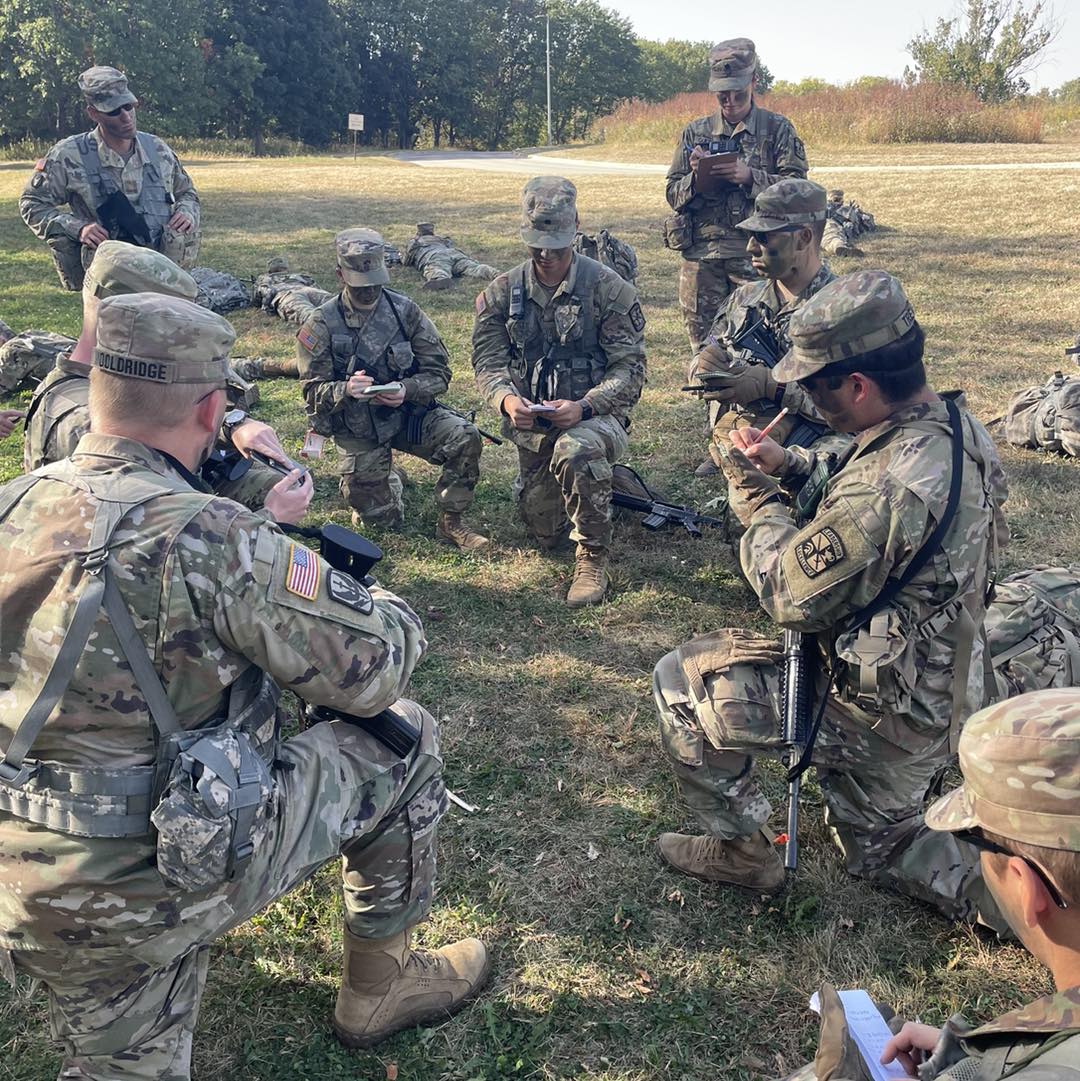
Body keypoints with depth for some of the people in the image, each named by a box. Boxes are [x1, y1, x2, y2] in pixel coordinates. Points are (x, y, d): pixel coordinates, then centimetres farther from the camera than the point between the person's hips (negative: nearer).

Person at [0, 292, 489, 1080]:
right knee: (403, 740, 11)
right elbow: (374, 670, -18)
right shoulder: (206, 536, -24)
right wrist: (389, 609, 5)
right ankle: (379, 987, 28)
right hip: (166, 880, -7)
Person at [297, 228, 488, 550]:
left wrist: (406, 390, -27)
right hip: (358, 429, -1)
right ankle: (387, 481, 34)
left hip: (409, 413, 1)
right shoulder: (322, 325, -10)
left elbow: (439, 372, -6)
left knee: (465, 437, -26)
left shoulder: (404, 310, -6)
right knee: (381, 521, -2)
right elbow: (313, 391, -11)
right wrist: (346, 390, -33)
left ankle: (451, 522, -7)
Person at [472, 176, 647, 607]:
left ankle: (593, 557, -19)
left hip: (596, 415, -4)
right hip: (531, 424, 5)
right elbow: (488, 361, -3)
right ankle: (600, 480, 44)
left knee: (576, 452, -41)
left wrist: (583, 405, -30)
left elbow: (630, 367, -12)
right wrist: (506, 398, -27)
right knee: (544, 533, 10)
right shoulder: (503, 292, 0)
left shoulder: (608, 289, -9)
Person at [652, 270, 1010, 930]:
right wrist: (788, 466, 0)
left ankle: (741, 850, 13)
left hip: (878, 710, -10)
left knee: (683, 679, -1)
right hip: (944, 696, 10)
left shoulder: (891, 481, -34)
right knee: (879, 845, 30)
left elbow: (794, 597, -23)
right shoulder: (958, 425, -3)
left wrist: (759, 500, -10)